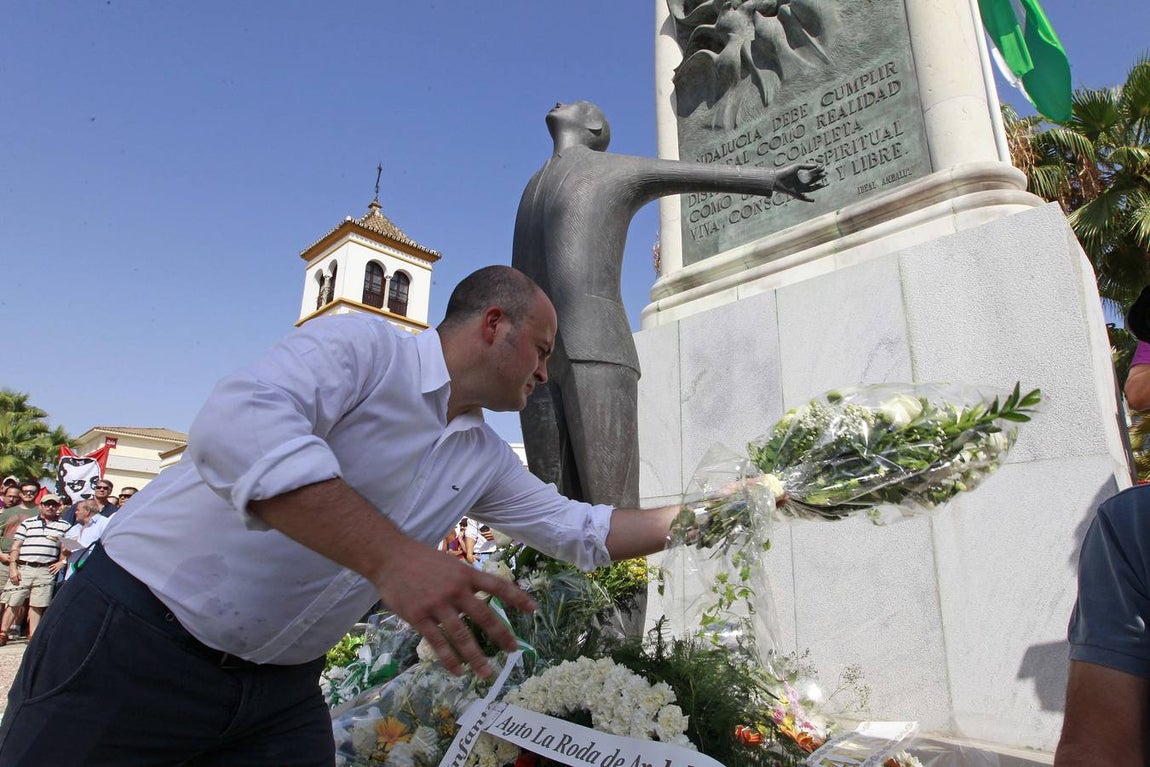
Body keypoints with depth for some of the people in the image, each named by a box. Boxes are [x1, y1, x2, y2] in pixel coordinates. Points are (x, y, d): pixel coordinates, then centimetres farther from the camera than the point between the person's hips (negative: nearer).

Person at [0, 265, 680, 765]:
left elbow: (581, 531, 11)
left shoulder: (486, 461, 5)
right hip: (138, 638, -6)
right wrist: (390, 556, -42)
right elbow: (237, 426, -34)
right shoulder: (364, 344, -17)